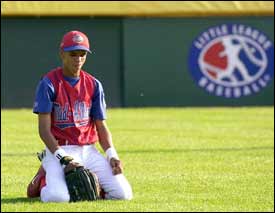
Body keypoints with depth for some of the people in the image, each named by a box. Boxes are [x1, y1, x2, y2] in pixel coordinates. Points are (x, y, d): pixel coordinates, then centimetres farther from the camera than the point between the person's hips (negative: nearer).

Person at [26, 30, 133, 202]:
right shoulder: (49, 84, -5)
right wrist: (63, 158, -23)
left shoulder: (94, 85, 8)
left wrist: (112, 155, -8)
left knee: (123, 193, -14)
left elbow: (101, 126, 10)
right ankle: (43, 179, 8)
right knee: (57, 197, -31)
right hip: (58, 150, -4)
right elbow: (44, 129, -10)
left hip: (88, 151, 4)